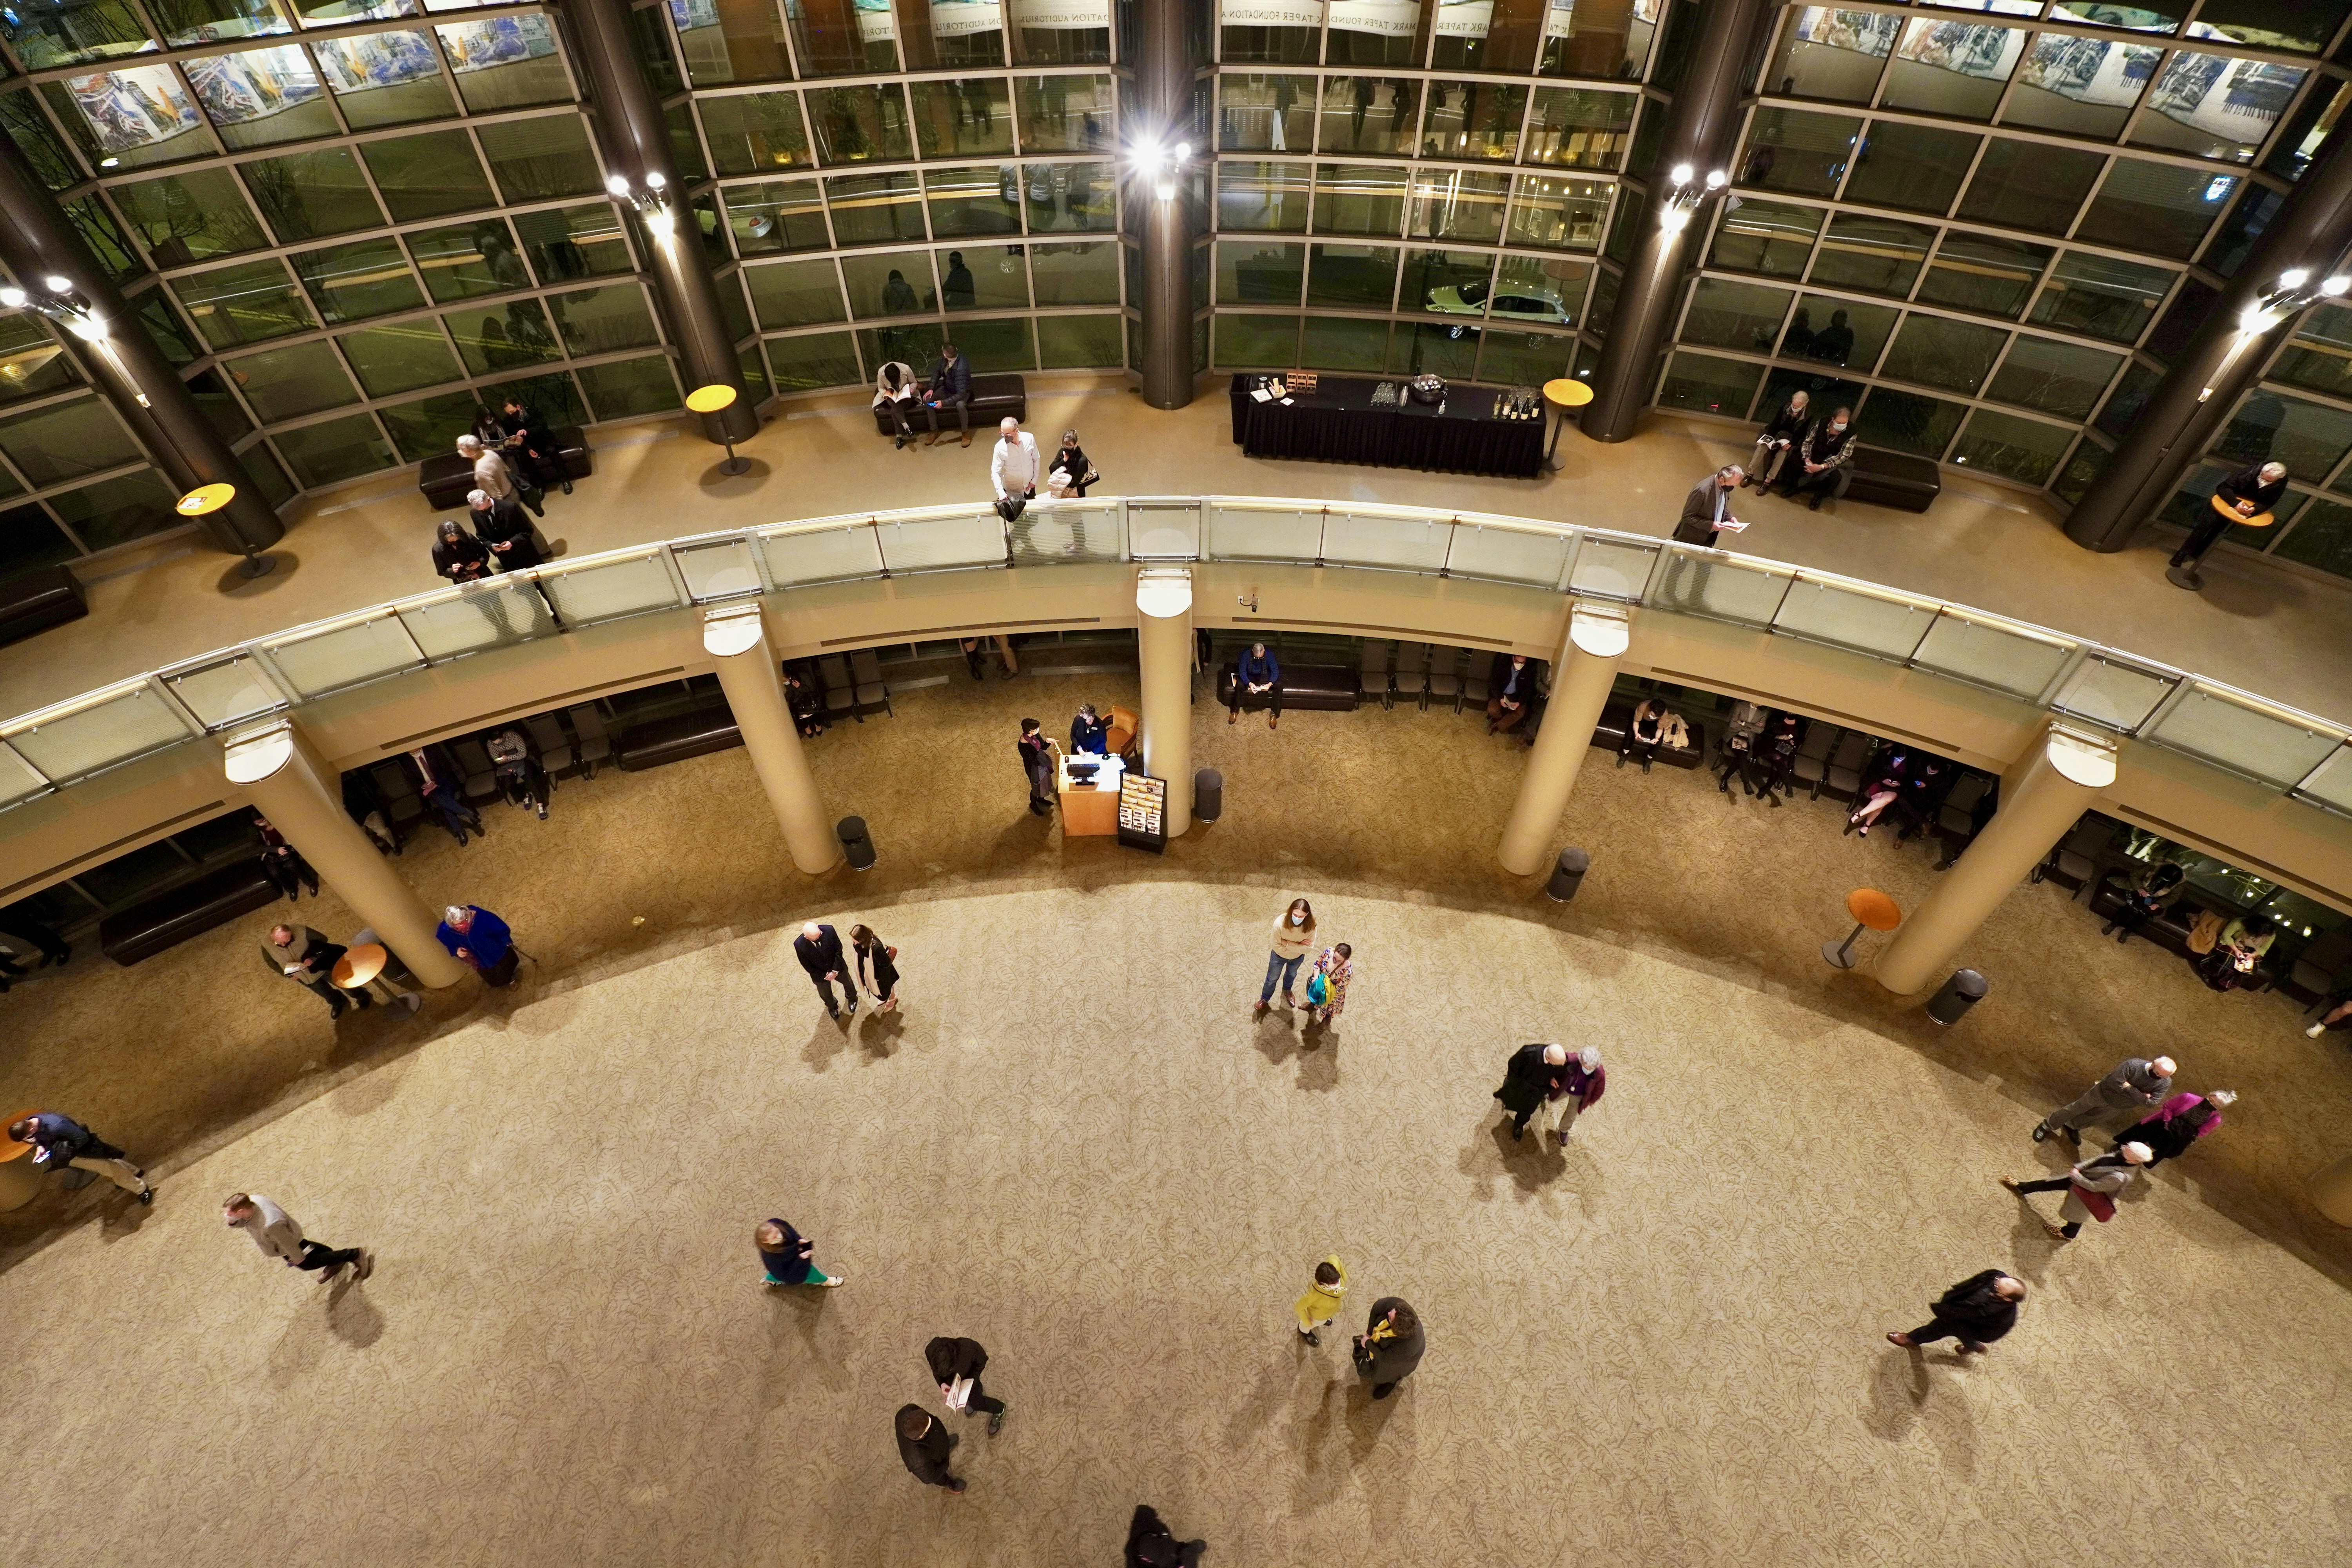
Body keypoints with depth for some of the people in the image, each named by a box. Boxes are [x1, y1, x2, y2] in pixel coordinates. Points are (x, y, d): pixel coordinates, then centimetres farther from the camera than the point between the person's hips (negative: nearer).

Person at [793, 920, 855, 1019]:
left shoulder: (829, 930, -33)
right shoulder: (799, 945, -33)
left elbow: (839, 949, -18)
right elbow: (807, 966, -18)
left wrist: (835, 971, -21)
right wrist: (824, 975, -16)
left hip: (838, 967, 1)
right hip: (820, 974, 0)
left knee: (848, 983, 29)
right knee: (826, 995, 29)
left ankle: (851, 998, 65)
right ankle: (831, 1006, 64)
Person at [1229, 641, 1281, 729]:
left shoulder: (1269, 654, -24)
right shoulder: (1246, 655, -26)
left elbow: (1275, 670, -22)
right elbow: (1242, 672, -23)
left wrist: (1270, 684, -41)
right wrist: (1249, 683, -42)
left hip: (1265, 677, 1)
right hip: (1250, 677, -1)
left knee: (1278, 685, -26)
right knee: (1239, 685, -32)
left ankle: (1274, 713, -15)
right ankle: (1235, 710, -11)